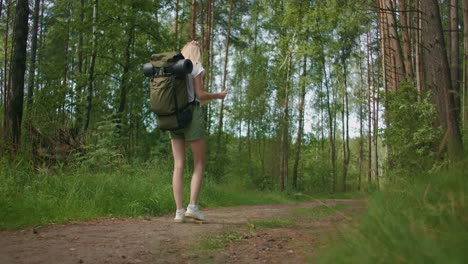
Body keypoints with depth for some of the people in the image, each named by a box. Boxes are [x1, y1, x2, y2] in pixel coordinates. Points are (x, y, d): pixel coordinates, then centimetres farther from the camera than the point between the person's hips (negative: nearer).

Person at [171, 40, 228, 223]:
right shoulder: (195, 67, 1)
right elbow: (200, 95, -5)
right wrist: (218, 96, 11)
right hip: (192, 114, -5)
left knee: (178, 165, 0)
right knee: (199, 164, 2)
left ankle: (179, 211, -5)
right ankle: (193, 206, -10)